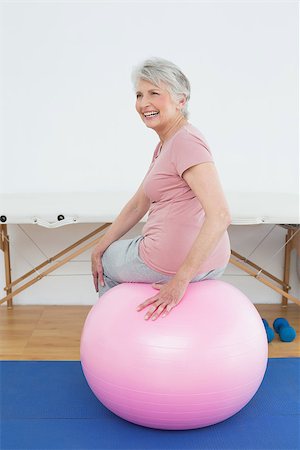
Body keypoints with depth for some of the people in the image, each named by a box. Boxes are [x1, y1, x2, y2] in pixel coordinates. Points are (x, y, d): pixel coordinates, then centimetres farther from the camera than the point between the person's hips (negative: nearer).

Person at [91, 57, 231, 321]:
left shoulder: (185, 141, -20)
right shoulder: (165, 144, 10)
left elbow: (220, 215, -30)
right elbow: (139, 204, 15)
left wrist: (179, 280, -28)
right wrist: (101, 246, 11)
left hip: (173, 261, -9)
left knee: (107, 264, 18)